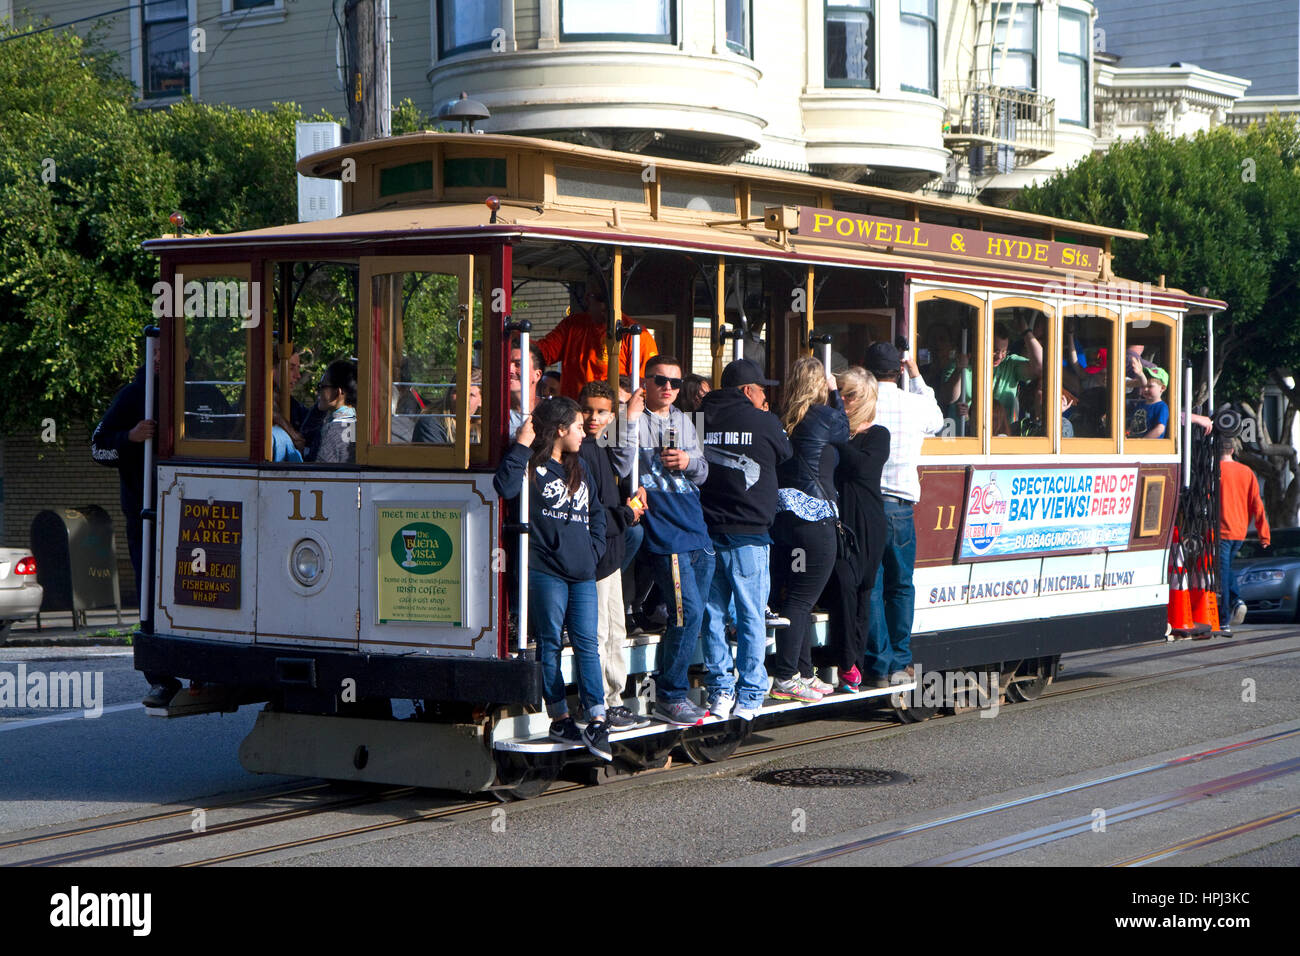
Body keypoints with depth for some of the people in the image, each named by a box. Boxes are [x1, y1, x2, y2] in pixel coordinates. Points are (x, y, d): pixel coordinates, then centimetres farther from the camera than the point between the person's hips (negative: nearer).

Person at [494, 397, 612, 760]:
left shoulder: (579, 469, 20)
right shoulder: (532, 466, -3)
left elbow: (596, 513, 28)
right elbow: (506, 488, -23)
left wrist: (594, 548, 13)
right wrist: (521, 445, -20)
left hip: (582, 573, 6)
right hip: (545, 570, -6)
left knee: (586, 643, -2)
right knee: (550, 643, 1)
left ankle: (596, 721, -6)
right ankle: (560, 719, 8)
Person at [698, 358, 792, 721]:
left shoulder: (700, 419, 2)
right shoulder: (764, 422, -6)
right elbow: (788, 459, 10)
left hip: (706, 529, 4)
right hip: (748, 533, -3)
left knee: (713, 613, 10)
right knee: (751, 615, 4)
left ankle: (719, 691, 12)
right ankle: (750, 696, 5)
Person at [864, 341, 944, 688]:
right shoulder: (916, 405, 2)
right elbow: (937, 421, 25)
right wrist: (917, 377, 31)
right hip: (900, 504, 1)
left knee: (870, 588, 3)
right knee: (901, 587, 13)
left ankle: (878, 666, 3)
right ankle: (900, 664, 13)